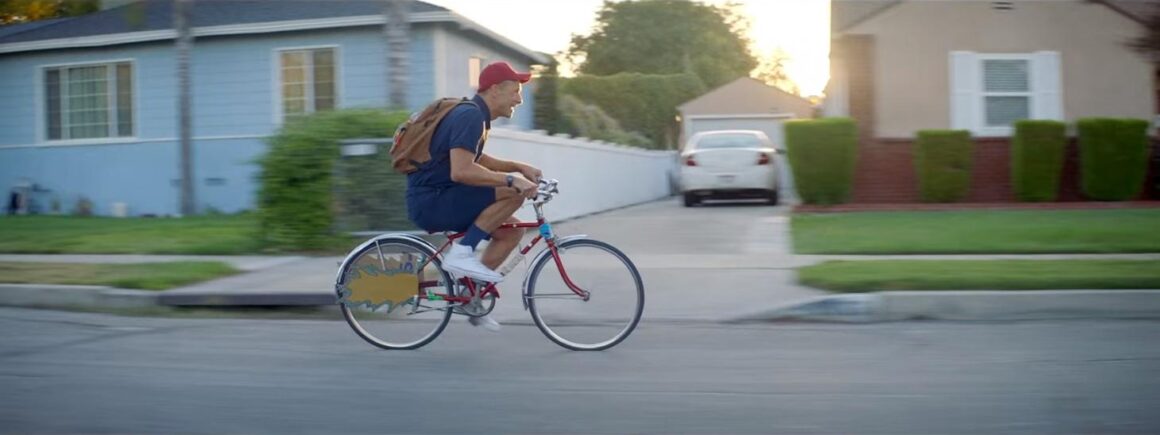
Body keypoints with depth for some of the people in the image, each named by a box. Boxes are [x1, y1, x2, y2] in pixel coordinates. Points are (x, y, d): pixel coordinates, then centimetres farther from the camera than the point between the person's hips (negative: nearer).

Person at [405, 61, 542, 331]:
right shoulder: (470, 117, -17)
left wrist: (519, 167, 16)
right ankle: (461, 253, -14)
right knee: (513, 193, -21)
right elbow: (461, 171, -29)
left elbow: (475, 161, 29)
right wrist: (513, 179, -26)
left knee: (512, 231, 9)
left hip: (435, 200, 10)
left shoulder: (472, 114, 15)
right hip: (431, 202, -10)